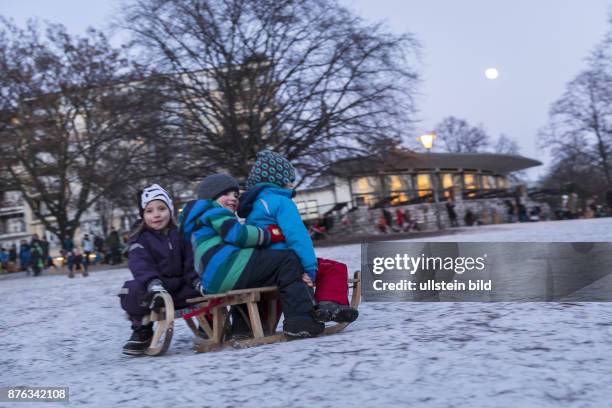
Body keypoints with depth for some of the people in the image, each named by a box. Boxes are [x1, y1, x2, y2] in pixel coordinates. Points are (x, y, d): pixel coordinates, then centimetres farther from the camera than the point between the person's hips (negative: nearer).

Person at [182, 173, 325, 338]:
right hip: (227, 270, -11)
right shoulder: (214, 210, 3)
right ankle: (301, 320, -22)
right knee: (288, 260, -11)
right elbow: (237, 233, -11)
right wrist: (269, 234, -3)